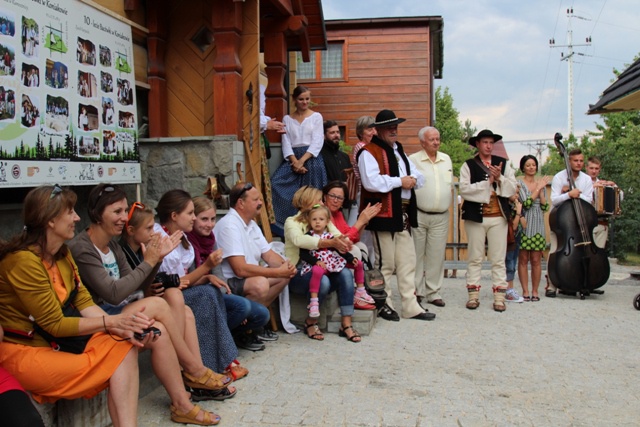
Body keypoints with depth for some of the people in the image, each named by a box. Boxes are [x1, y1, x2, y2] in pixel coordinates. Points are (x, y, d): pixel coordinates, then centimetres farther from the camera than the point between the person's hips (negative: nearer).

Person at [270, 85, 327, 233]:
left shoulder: (316, 116, 7)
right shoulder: (287, 119, 14)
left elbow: (317, 143, -2)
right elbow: (286, 143, 5)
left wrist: (302, 161, -14)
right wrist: (295, 161, -12)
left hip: (312, 159, -2)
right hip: (292, 159, 2)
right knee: (276, 183, -18)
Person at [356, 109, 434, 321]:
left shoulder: (399, 151, 21)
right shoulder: (369, 152, -7)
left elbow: (419, 176, 22)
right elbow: (371, 182, -23)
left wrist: (413, 179, -2)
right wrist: (399, 181, -14)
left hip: (403, 214, 8)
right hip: (383, 214, -8)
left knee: (408, 263, 10)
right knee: (385, 263, 0)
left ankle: (411, 306, 16)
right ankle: (383, 305, 13)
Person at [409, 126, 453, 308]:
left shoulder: (446, 159, 13)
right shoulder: (413, 160, -3)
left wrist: (448, 203, 15)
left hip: (441, 217, 4)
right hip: (418, 216, -4)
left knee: (436, 255, 6)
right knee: (416, 255, 2)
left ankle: (433, 292, 15)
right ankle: (416, 291, 12)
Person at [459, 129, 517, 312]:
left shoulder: (503, 163, 10)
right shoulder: (468, 165, 3)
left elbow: (512, 189, 2)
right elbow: (464, 189, -11)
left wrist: (500, 179, -14)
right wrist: (487, 182, -12)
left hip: (498, 217, 2)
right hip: (475, 216, -2)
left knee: (498, 259, 3)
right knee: (475, 258, 4)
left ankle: (499, 297, 8)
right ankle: (473, 296, 10)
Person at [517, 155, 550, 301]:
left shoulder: (541, 183, 13)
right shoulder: (519, 183, 0)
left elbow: (545, 208, 6)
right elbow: (526, 203, -13)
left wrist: (541, 191, -5)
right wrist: (538, 189, -8)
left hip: (538, 225, 3)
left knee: (536, 260, 3)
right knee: (523, 259, 0)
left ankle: (535, 291, 11)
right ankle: (525, 291, 7)